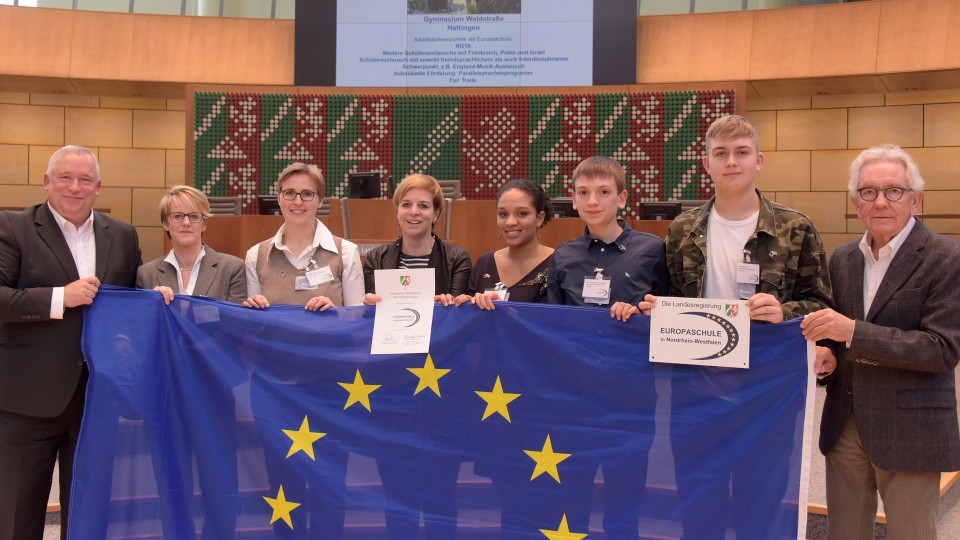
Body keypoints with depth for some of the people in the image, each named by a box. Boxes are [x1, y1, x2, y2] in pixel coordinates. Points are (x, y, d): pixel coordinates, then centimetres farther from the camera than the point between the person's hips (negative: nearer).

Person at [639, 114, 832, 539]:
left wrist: (785, 312, -19)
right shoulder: (682, 232, 6)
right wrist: (655, 308, -6)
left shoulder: (795, 230, -2)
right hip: (696, 390, 2)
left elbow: (821, 304, 0)